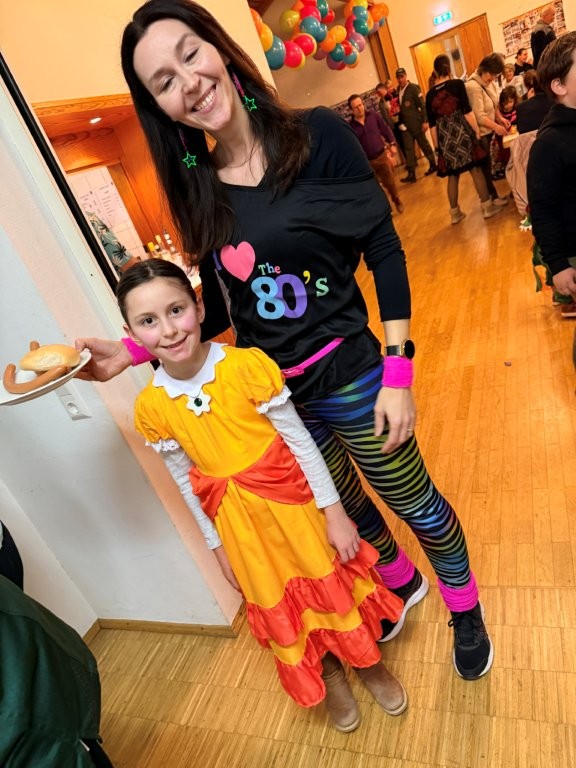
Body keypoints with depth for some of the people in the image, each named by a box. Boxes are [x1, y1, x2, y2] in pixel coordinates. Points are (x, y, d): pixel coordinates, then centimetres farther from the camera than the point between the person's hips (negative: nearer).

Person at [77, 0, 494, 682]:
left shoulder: (317, 136, -12)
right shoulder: (197, 190, -1)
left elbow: (385, 253, -10)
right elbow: (220, 308, 5)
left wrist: (397, 373, -14)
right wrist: (131, 351, -4)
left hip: (347, 376, -3)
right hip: (269, 393, 4)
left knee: (415, 504, 15)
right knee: (347, 508, 24)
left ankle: (464, 609, 48)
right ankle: (402, 586, 56)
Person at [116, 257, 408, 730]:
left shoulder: (247, 365, -22)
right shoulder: (151, 407, -12)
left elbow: (300, 440, -15)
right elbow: (186, 482, 0)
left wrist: (334, 511, -10)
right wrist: (218, 546, 7)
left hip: (291, 498, -2)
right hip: (238, 524, 3)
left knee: (330, 580, 19)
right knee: (280, 603, 21)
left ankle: (369, 663, 51)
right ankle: (329, 677, 52)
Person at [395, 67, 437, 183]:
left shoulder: (413, 88, -9)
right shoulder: (398, 90, 7)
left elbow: (422, 105, -12)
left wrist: (425, 121, -16)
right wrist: (400, 121, 2)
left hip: (416, 123, -5)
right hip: (405, 124, 5)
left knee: (424, 144, 8)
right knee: (408, 149, 0)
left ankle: (433, 165, 25)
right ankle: (411, 174, 0)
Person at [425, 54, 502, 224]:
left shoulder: (430, 94, 3)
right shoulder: (457, 84, -5)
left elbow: (432, 124, 4)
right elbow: (467, 112, -10)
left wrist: (437, 146, 11)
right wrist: (477, 132, -3)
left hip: (445, 138, 3)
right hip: (462, 132, -3)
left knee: (452, 175, 11)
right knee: (476, 169, 4)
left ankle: (455, 213, 16)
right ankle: (487, 207, 8)